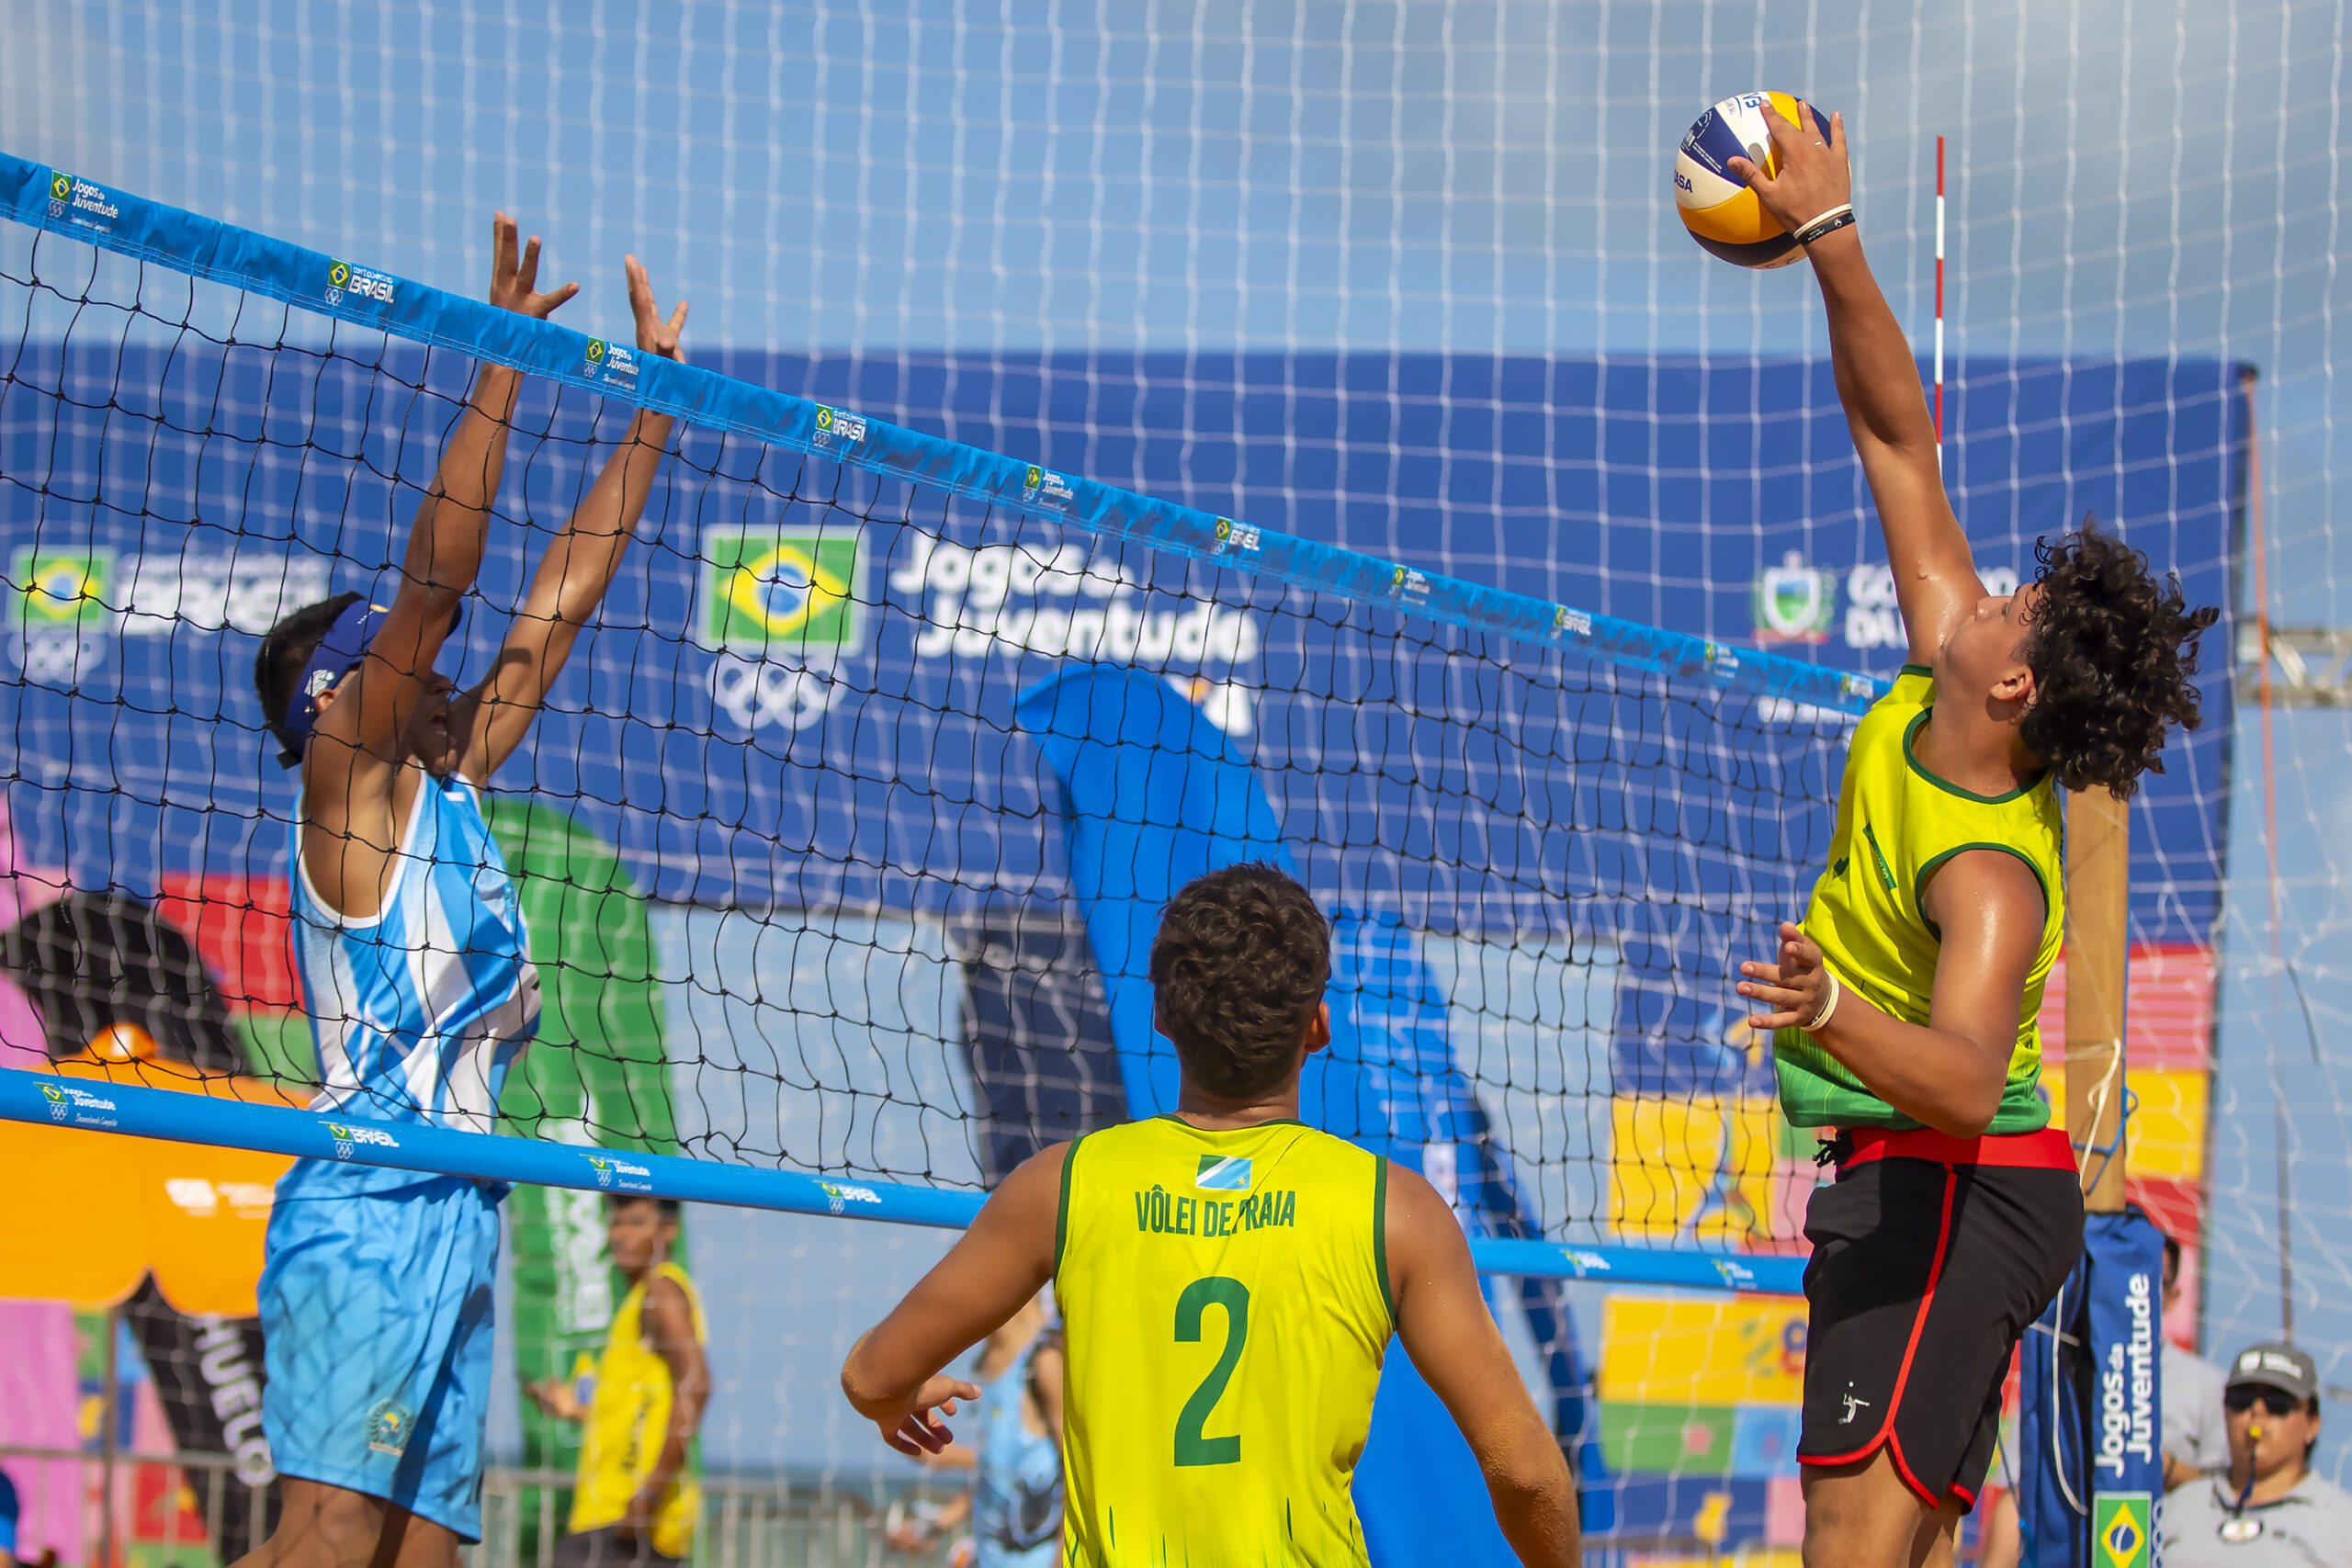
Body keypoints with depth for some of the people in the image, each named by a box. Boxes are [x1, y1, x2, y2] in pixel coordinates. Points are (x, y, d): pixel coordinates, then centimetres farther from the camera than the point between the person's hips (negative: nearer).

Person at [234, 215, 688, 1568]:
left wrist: (655, 405, 25)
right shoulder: (347, 774, 2)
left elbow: (561, 600, 24)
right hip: (370, 1203, -8)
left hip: (458, 1214, 8)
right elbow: (435, 578, -9)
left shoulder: (450, 789, 21)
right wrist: (502, 363, -10)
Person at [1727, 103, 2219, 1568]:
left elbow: (1964, 1079, -40)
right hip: (1911, 1187, 10)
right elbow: (1899, 441, 5)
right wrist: (1832, 240, 0)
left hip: (1950, 1188, -10)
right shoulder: (1934, 690, -1)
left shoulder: (1992, 870, -25)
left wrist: (1837, 1019, -58)